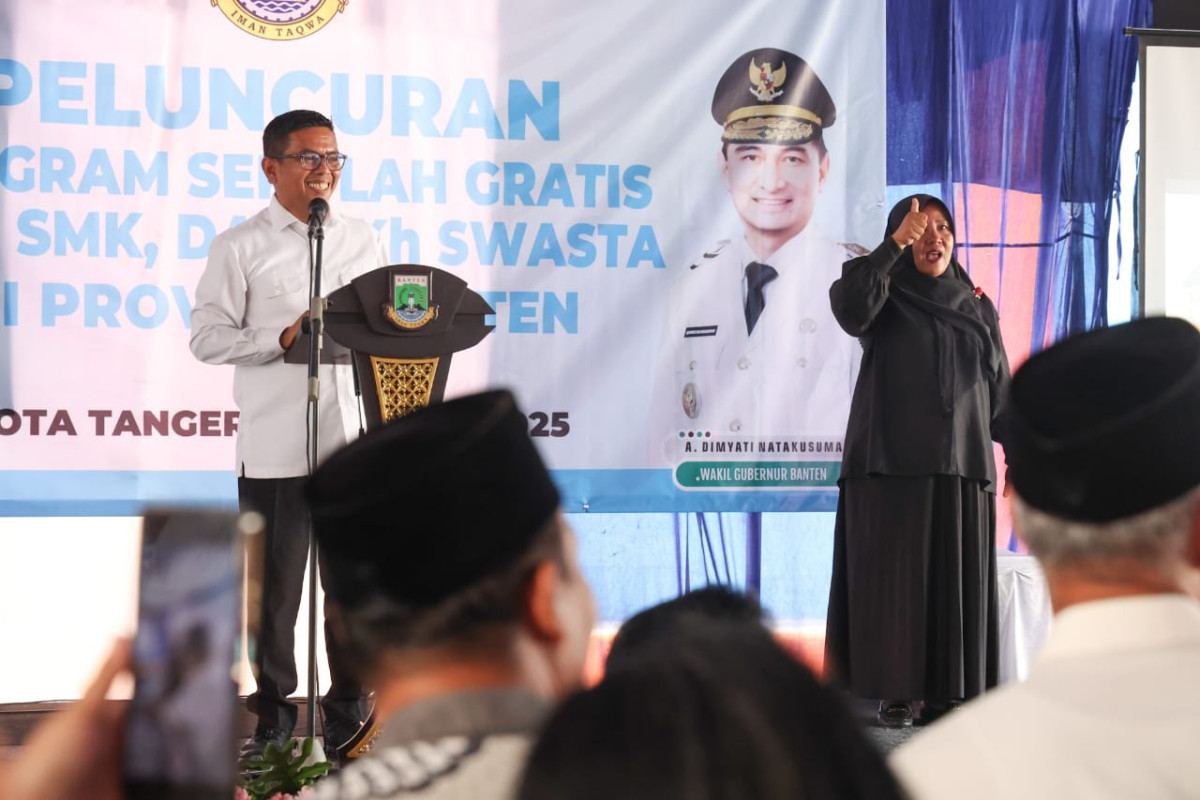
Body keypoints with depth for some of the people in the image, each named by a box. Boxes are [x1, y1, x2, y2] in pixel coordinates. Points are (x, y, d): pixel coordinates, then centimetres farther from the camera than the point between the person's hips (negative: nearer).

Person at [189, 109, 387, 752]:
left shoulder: (363, 241, 12)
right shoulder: (240, 248, 0)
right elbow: (207, 337, -4)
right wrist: (281, 339, -16)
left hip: (354, 438, 3)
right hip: (274, 448, -3)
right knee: (273, 583, 5)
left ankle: (348, 710, 21)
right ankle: (272, 712, 19)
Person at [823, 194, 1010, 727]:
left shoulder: (978, 308, 15)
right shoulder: (885, 299, 4)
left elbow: (1000, 390, 14)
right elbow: (848, 306, -21)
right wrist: (895, 243, -23)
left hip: (962, 468, 3)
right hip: (890, 466, -3)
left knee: (956, 584, 2)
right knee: (895, 580, -3)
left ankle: (947, 693, 9)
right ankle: (896, 692, 3)